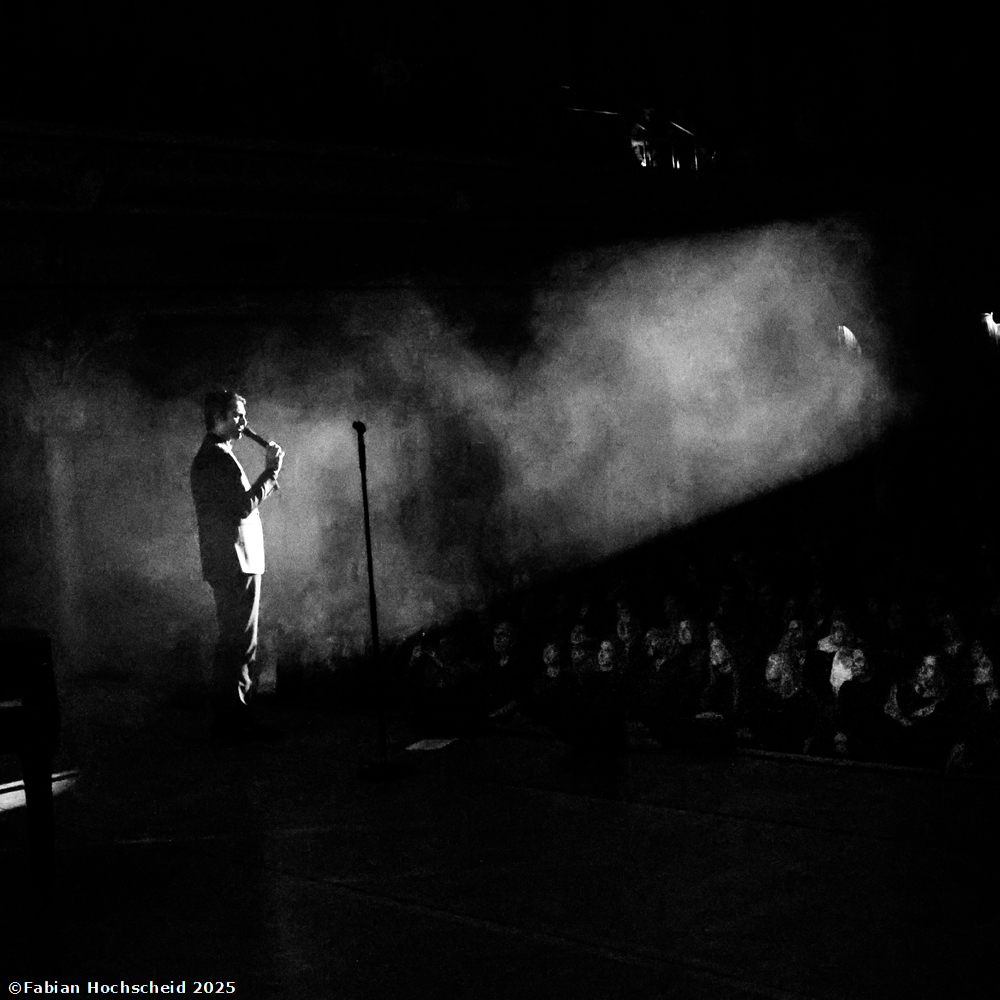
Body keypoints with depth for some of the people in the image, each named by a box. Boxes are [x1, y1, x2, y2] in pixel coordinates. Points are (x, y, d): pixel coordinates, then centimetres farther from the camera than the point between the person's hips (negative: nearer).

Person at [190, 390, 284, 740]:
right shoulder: (214, 458, -13)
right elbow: (243, 506, -20)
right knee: (236, 645, -8)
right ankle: (231, 720, -4)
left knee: (238, 644, 13)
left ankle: (234, 718, 18)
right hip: (233, 564, -11)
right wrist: (270, 471, -13)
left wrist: (268, 476, 13)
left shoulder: (217, 455, 20)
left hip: (238, 563, 11)